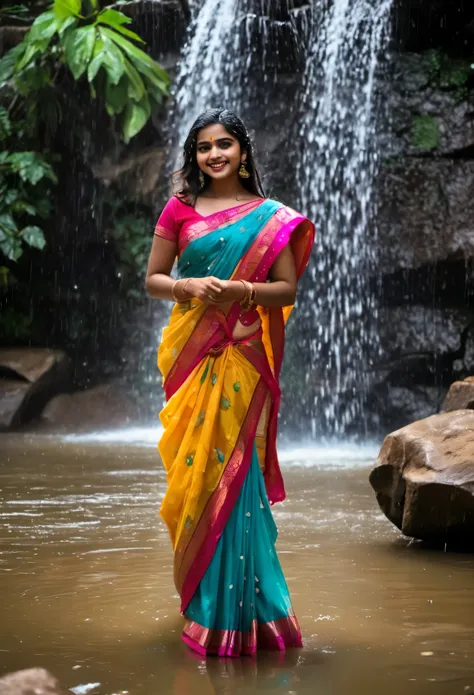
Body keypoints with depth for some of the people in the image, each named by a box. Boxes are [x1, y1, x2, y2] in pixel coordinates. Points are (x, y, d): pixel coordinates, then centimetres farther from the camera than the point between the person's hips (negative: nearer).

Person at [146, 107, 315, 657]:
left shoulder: (270, 217, 6)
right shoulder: (178, 210, 8)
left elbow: (287, 287, 4)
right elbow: (152, 279, 10)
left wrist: (242, 290, -14)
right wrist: (187, 287, -11)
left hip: (242, 354, -1)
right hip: (191, 349, 1)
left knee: (234, 467, -4)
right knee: (195, 466, 0)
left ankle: (234, 602, 6)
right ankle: (198, 589, 13)